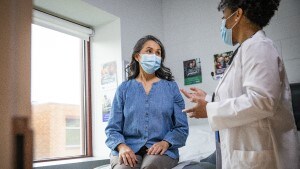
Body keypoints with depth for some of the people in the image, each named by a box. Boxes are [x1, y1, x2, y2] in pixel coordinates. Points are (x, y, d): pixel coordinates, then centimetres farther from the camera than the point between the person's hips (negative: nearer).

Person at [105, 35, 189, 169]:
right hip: (129, 149, 0)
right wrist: (122, 146, -15)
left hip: (161, 150, 0)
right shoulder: (124, 88, 9)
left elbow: (181, 127, 5)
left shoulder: (171, 87, 8)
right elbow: (113, 128, 5)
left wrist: (165, 143, -14)